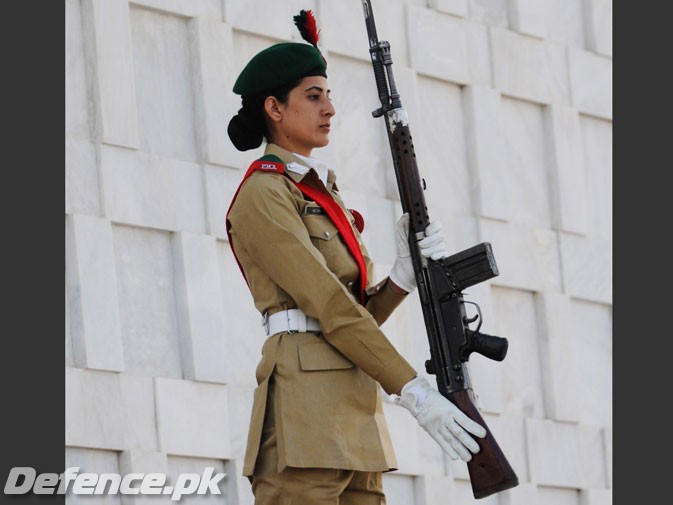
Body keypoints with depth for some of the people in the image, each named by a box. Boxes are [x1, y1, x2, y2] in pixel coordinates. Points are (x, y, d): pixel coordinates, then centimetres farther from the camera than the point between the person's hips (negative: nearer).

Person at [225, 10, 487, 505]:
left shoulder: (321, 193, 23)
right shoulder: (262, 194, -5)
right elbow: (328, 305, -14)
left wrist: (405, 276, -3)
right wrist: (414, 390, -18)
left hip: (355, 404, 9)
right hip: (307, 402, -9)